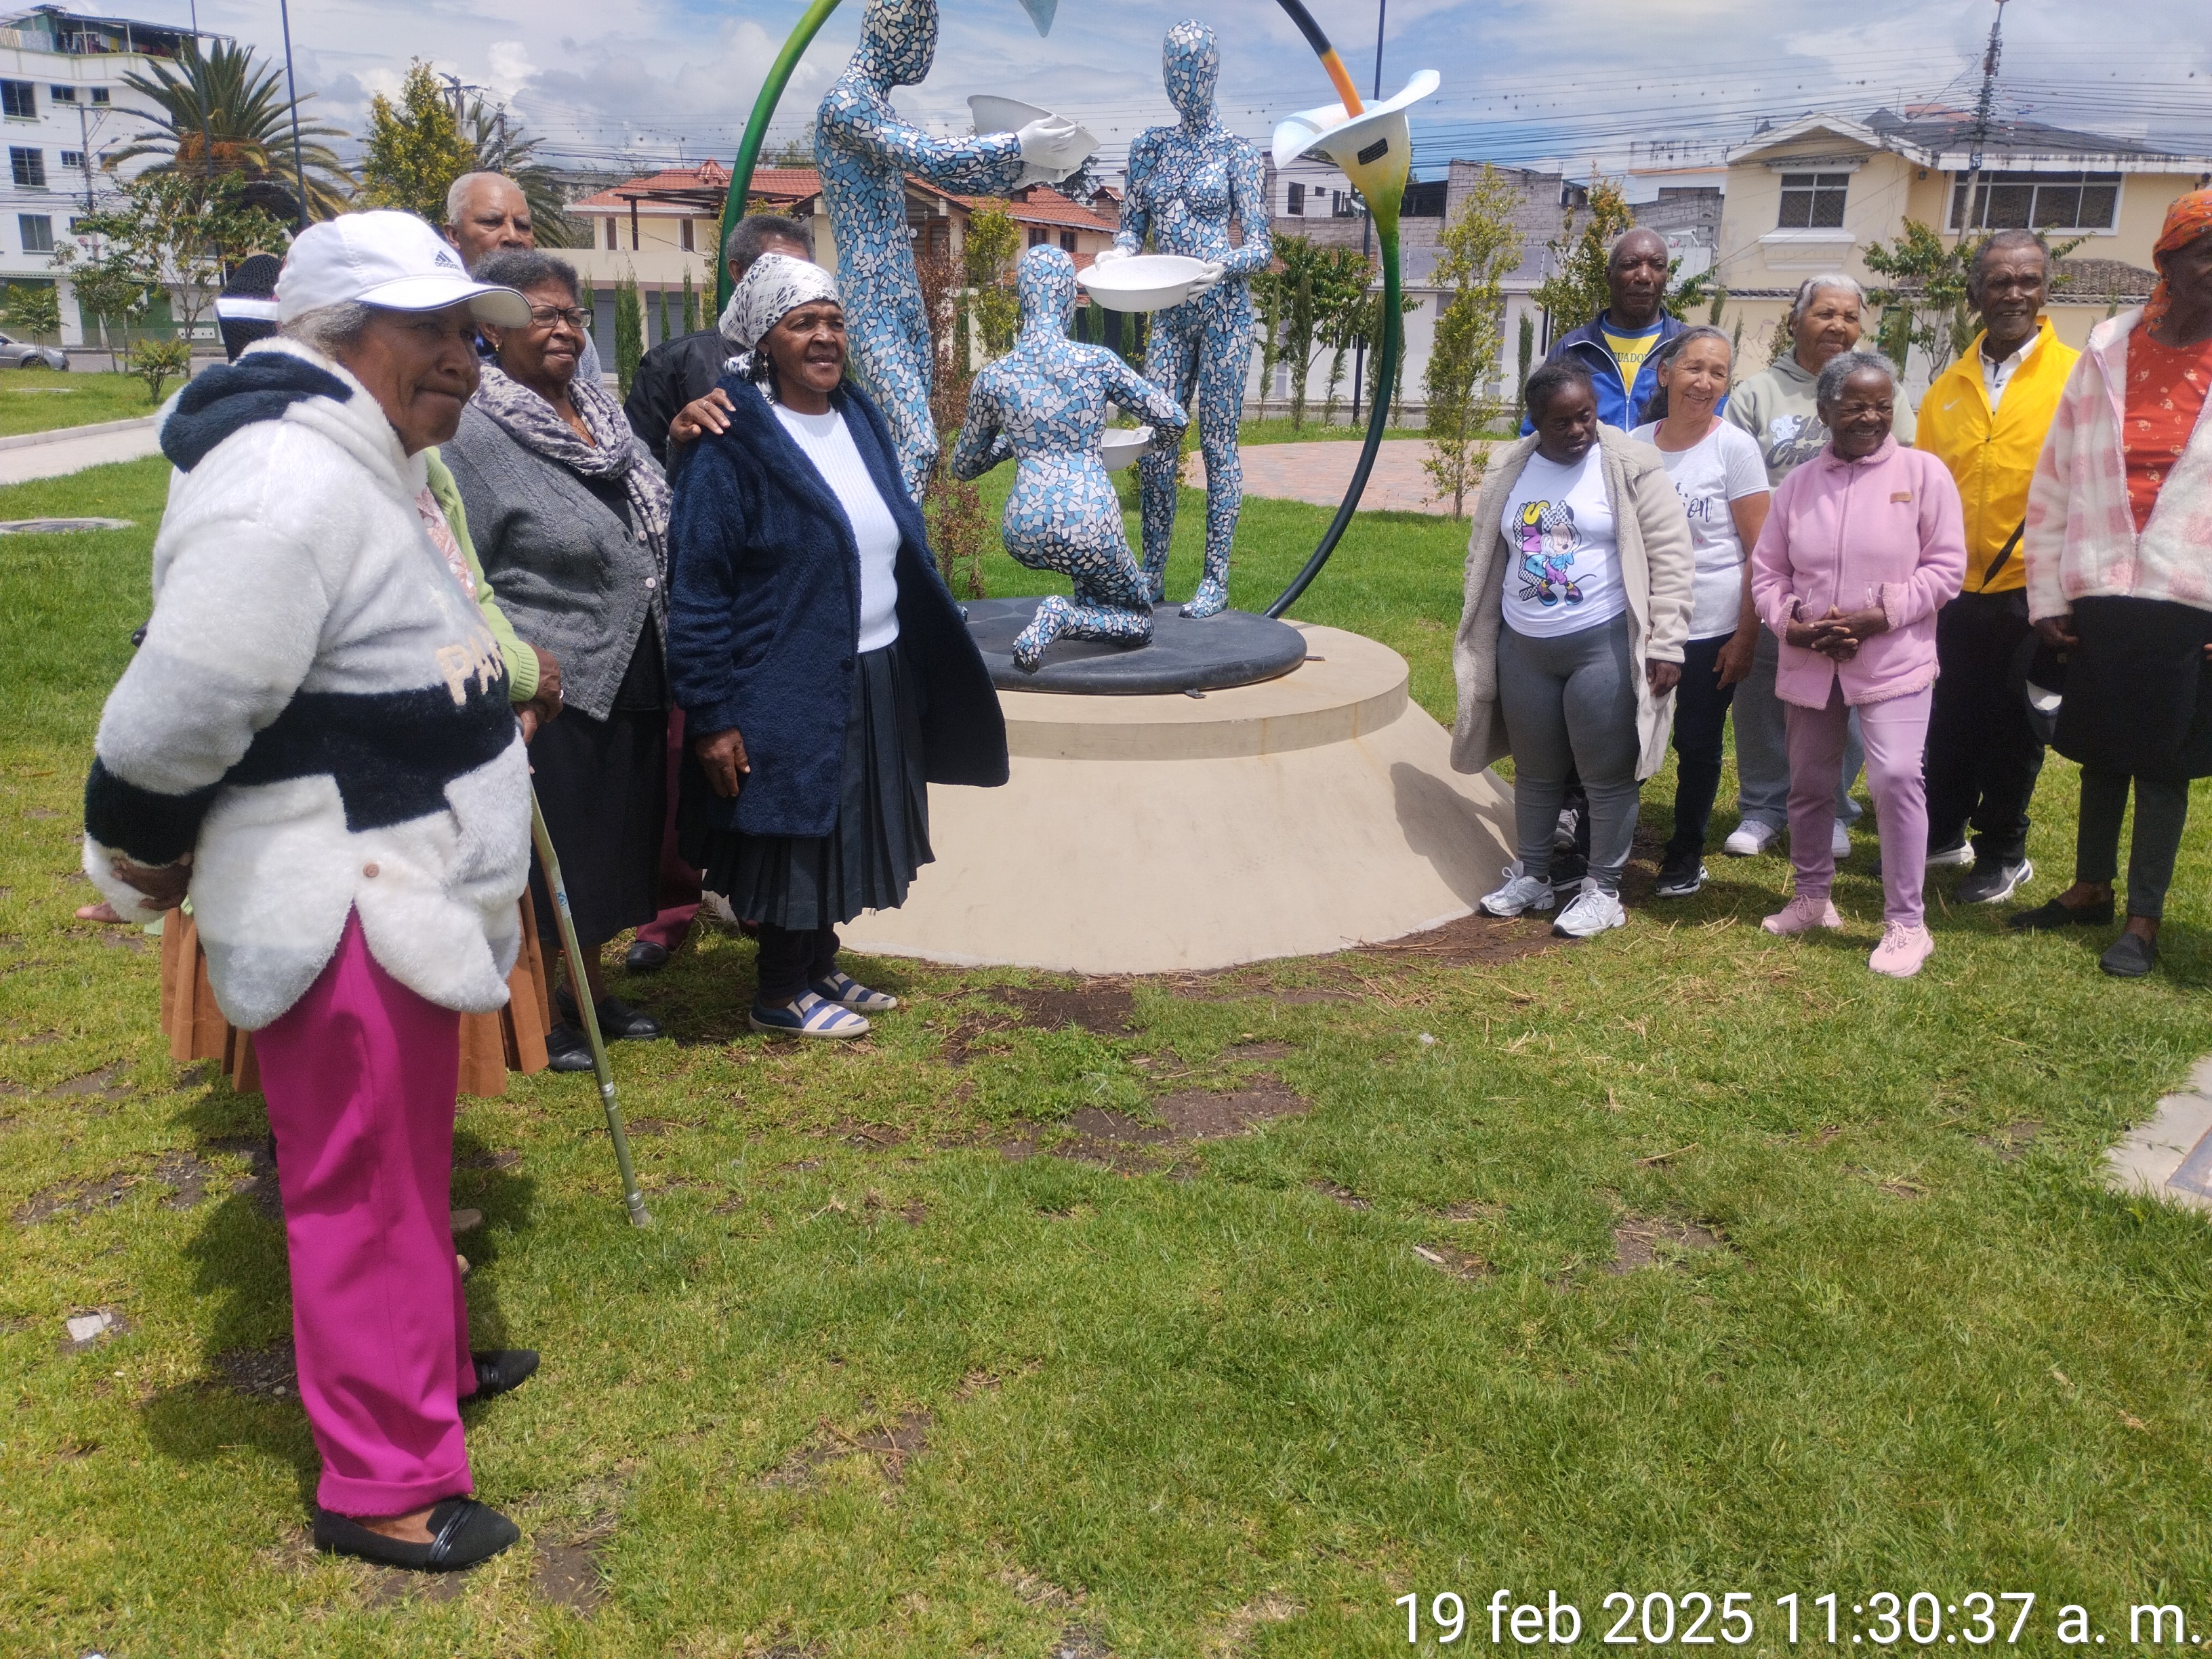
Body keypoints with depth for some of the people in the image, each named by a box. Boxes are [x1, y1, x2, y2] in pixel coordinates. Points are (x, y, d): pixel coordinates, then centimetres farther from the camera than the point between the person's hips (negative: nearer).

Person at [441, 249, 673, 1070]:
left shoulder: (600, 409, 10)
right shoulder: (473, 434, -13)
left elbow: (655, 535, 23)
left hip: (629, 686, 8)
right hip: (547, 696, -7)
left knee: (610, 853, 18)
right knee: (547, 861, 4)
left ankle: (590, 989, 36)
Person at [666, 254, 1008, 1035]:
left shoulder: (860, 419, 8)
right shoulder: (735, 443, -15)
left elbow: (905, 548, 15)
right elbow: (697, 589, -16)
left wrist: (934, 663, 14)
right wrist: (711, 716, -18)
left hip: (876, 681, 7)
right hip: (789, 690, -7)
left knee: (842, 835, 18)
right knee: (796, 837, 5)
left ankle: (819, 968, 35)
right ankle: (781, 995, 23)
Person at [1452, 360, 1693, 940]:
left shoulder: (1633, 466, -6)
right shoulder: (1507, 470, 7)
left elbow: (1670, 556, -8)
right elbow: (1484, 557, 15)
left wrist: (1666, 644, -13)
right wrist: (1477, 642, 15)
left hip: (1603, 644, -4)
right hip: (1522, 647, 4)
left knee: (1606, 774, 2)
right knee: (1535, 771, 14)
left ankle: (1603, 891, 14)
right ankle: (1532, 876, 29)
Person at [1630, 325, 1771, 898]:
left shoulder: (1734, 447, -6)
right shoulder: (1634, 445, 3)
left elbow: (1760, 550, -7)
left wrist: (1746, 637, -10)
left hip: (1711, 631, -2)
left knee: (1697, 744, 8)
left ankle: (1686, 854, 26)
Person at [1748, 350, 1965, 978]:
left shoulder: (1923, 472, -3)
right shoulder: (1799, 484, 7)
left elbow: (1945, 566, -6)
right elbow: (1766, 571, 8)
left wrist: (1878, 616, -17)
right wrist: (1791, 624, -9)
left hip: (1893, 662, -4)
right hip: (1809, 664, 4)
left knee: (1895, 778, -14)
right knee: (1808, 784, 15)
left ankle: (1905, 923, -3)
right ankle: (1812, 898, 34)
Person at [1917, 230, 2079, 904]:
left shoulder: (2076, 376, -4)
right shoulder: (1949, 386, 7)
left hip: (2034, 588, -3)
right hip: (1960, 588, 3)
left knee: (2014, 725, 8)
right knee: (1952, 717, 13)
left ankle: (2003, 855, 23)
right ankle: (1942, 832, 31)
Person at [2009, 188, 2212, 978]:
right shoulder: (2108, 351, 4)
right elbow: (2055, 479, 5)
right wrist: (2047, 594, 2)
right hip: (2098, 596, 2)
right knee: (2101, 751, 14)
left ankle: (2144, 919, 17)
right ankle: (2090, 889, 30)